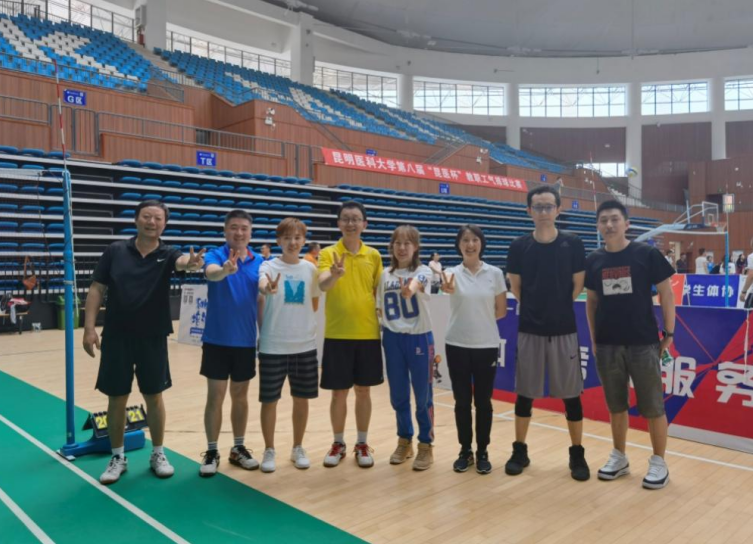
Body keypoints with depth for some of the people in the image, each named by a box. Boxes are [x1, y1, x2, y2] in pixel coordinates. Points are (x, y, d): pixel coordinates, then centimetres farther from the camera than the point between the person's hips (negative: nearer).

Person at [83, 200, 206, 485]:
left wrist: (192, 263, -51)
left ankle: (158, 454, 27)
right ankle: (118, 457, 26)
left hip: (153, 338, 0)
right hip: (116, 337, 0)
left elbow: (181, 261, -27)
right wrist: (90, 327, -8)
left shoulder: (166, 254, -3)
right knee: (117, 398, 9)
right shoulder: (115, 250, -1)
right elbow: (97, 289, 0)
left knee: (154, 397, 10)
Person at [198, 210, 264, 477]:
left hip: (246, 341, 3)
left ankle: (238, 448, 27)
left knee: (240, 396, 13)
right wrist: (226, 269, -55)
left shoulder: (259, 262, 2)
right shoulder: (216, 255, -7)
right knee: (215, 396, 4)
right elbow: (211, 273, -32)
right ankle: (211, 452, 18)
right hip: (217, 340, -3)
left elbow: (261, 301, 8)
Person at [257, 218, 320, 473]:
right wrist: (267, 288, -52)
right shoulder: (270, 266, -7)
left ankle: (298, 448, 29)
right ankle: (269, 451, 24)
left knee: (301, 398, 12)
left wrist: (301, 320, 1)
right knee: (269, 399, 6)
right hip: (273, 345, -3)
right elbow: (262, 284, -32)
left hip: (305, 344, 3)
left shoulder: (310, 268, 3)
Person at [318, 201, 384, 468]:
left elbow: (379, 292, 12)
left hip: (368, 334, 2)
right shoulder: (328, 253, -4)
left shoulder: (374, 255, 5)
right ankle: (338, 443, 26)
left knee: (363, 390, 11)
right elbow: (323, 285, -22)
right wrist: (336, 274, -43)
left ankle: (362, 444, 26)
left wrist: (383, 323, 5)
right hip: (337, 334, -2)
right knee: (339, 392, 7)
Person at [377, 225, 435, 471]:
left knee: (422, 394, 5)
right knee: (398, 395, 12)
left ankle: (425, 445, 20)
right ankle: (404, 441, 30)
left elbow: (416, 285, -34)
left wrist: (410, 289, -54)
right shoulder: (386, 274, 6)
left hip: (419, 338, -4)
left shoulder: (423, 271, -8)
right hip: (393, 339, 4)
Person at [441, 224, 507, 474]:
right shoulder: (453, 273, -4)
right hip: (457, 345, 0)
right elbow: (447, 285, -30)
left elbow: (502, 310, 5)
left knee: (483, 401, 8)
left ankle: (482, 452, 22)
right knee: (462, 401, 9)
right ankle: (465, 451, 23)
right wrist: (446, 287, -53)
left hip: (487, 346, 0)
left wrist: (479, 319, -1)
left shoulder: (495, 273, -1)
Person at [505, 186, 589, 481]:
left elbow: (577, 285, 3)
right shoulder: (519, 246, -2)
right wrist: (536, 308, 7)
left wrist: (558, 307, 8)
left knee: (571, 394, 7)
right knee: (525, 393, 9)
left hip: (564, 329, 0)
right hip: (529, 329, 1)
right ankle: (520, 450, 24)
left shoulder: (573, 244, -4)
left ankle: (577, 454, 23)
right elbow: (516, 287, 7)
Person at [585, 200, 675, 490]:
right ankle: (619, 457, 28)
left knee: (652, 407, 5)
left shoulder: (647, 254, -5)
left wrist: (669, 332, -3)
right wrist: (593, 337, 10)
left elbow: (666, 293, -1)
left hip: (643, 343, -3)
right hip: (607, 345, 3)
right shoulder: (593, 261, 4)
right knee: (616, 406, 14)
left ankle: (658, 463, 21)